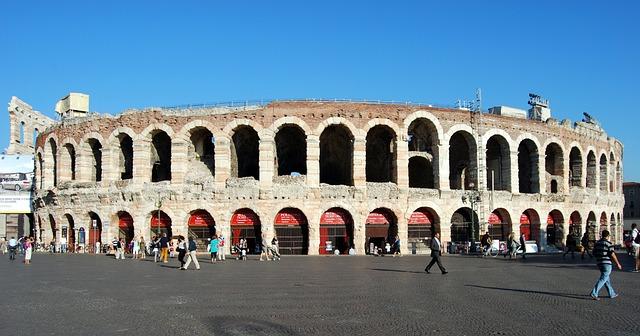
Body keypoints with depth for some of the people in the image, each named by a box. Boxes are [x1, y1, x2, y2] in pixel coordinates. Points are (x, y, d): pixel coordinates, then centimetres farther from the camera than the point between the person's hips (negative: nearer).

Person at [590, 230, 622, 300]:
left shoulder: (597, 243, 10)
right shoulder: (609, 243, -10)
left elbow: (594, 253, 13)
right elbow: (612, 254, -13)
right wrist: (617, 263, -5)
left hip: (599, 263, 7)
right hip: (607, 263, -7)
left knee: (607, 279, 17)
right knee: (603, 279, -8)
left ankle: (612, 294, 25)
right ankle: (594, 293, -17)